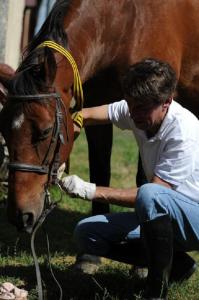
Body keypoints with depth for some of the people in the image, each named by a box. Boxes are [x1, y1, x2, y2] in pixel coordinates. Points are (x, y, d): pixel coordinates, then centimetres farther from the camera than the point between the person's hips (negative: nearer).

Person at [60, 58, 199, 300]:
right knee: (85, 234, -1)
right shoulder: (135, 110, -5)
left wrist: (90, 191, -30)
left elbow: (151, 192, -28)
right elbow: (86, 116, -7)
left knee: (149, 195, -39)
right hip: (160, 215, 9)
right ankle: (175, 264, 6)